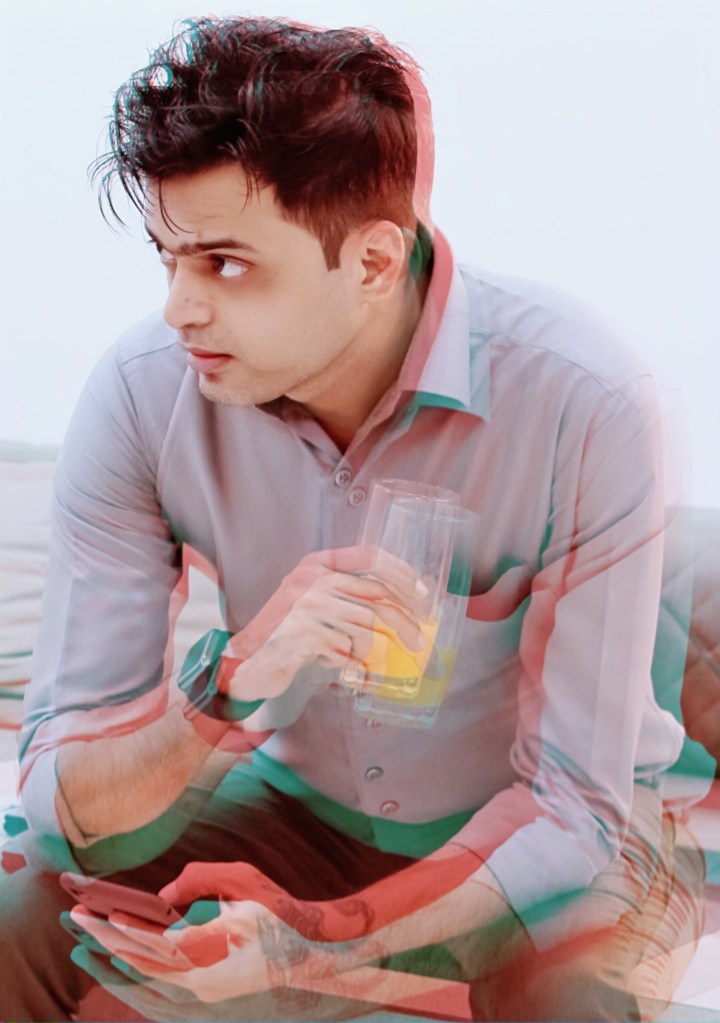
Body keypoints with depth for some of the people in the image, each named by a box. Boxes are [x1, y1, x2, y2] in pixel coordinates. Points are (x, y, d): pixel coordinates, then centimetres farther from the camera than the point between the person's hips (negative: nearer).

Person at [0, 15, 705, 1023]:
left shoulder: (584, 405, -28)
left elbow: (574, 799, -21)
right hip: (297, 807, 2)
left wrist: (316, 941, -35)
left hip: (536, 830, -1)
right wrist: (225, 689, -39)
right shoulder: (140, 394, -19)